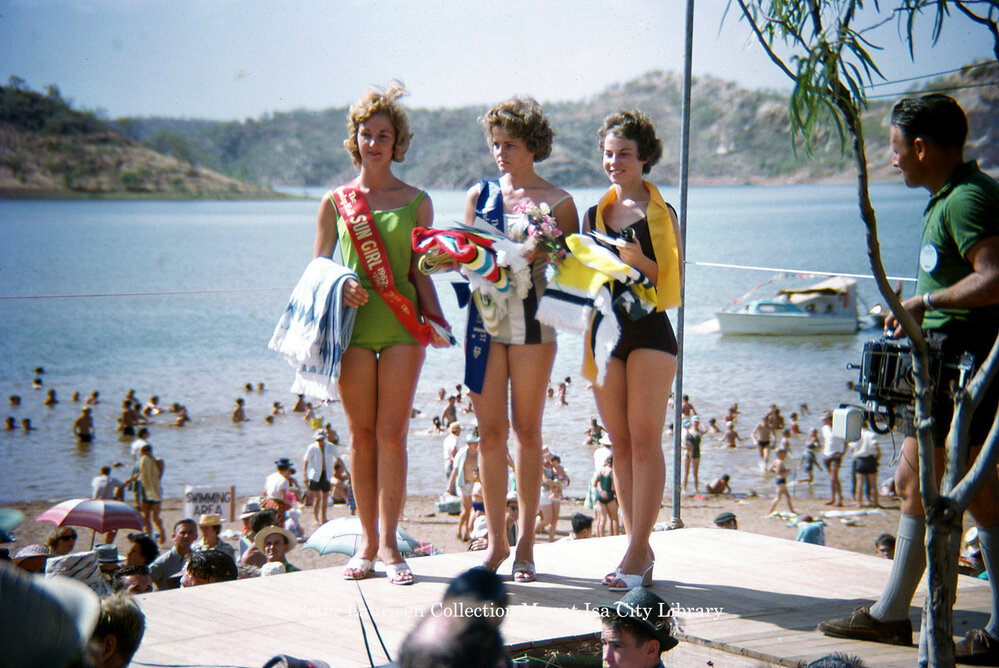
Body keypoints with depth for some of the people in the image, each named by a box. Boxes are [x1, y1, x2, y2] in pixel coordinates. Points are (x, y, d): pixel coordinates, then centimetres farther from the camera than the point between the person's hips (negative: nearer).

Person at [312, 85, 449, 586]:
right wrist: (340, 287, -11)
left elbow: (420, 272, 10)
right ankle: (367, 540, 12)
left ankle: (388, 543, 0)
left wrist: (435, 319, -4)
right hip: (352, 325, 1)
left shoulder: (416, 202, 8)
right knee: (361, 434, 4)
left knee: (392, 434, -5)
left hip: (402, 324, -1)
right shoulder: (336, 202, 8)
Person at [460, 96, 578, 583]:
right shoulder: (480, 195, 13)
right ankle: (496, 539, 11)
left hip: (532, 320, -3)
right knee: (490, 432, 2)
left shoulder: (557, 201, 3)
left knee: (527, 431, 3)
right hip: (485, 316, 3)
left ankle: (526, 541, 11)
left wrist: (541, 254, -16)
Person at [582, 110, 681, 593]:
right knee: (620, 443, 6)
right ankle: (639, 548, 12)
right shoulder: (594, 214, 13)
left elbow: (674, 279, -3)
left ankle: (637, 552, -6)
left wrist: (641, 261, -18)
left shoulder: (661, 213, 1)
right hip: (605, 331, 5)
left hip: (649, 331, -5)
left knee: (644, 441, -7)